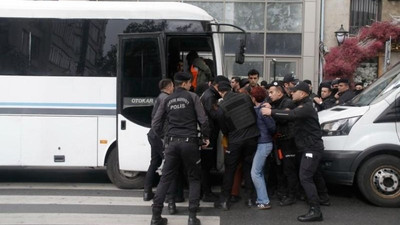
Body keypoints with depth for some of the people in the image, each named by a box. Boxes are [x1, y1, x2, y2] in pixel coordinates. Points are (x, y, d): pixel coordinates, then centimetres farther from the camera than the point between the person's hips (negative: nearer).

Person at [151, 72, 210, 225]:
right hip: (189, 142, -3)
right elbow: (203, 120, -5)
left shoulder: (167, 100, 12)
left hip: (172, 143, 3)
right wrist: (205, 137, 9)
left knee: (165, 179, 9)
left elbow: (155, 124, 9)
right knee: (194, 179, 10)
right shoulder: (192, 97, 1)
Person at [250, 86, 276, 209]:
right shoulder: (258, 109, 9)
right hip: (261, 143, 10)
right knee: (259, 172, 15)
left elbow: (272, 126, -17)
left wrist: (269, 135, 0)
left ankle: (264, 201, -4)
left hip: (263, 144, -10)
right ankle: (261, 198, 24)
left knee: (255, 173, -8)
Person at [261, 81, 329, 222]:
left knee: (305, 177, -17)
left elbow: (291, 115, -34)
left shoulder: (307, 107, -17)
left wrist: (271, 112, -33)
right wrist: (272, 110, -8)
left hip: (312, 147, -11)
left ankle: (315, 211, -18)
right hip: (310, 147, 11)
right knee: (315, 174, 24)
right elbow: (291, 114, 6)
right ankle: (324, 198, 43)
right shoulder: (302, 106, 17)